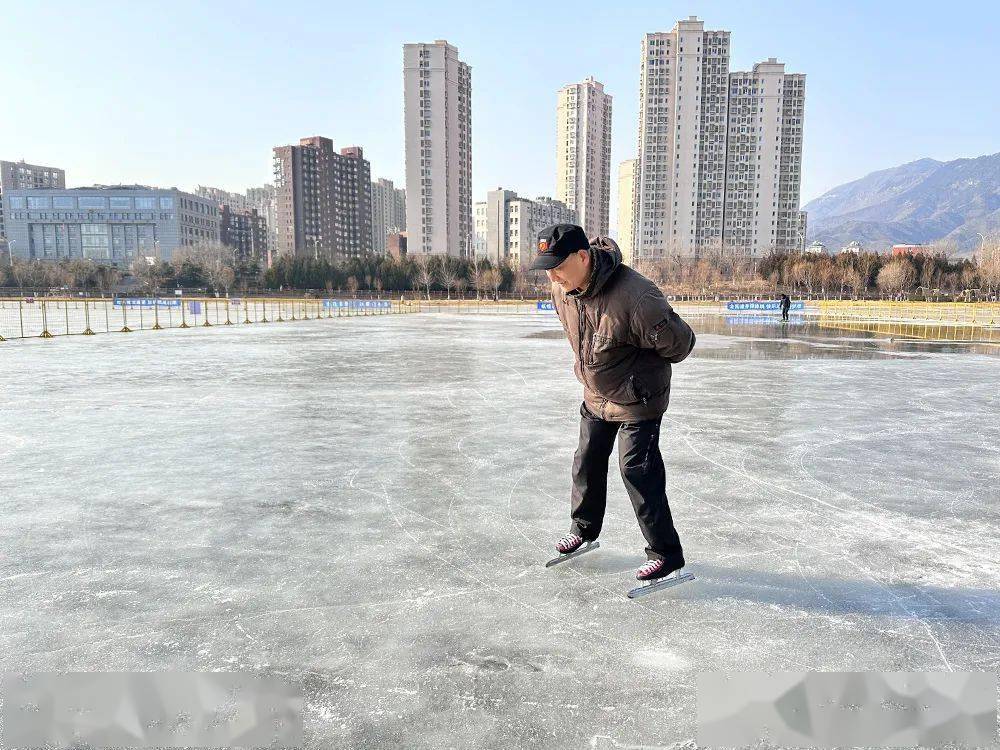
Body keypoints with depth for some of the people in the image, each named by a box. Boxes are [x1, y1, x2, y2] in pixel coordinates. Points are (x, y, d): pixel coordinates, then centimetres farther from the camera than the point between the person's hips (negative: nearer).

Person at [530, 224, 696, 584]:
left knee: (637, 470, -6)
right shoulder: (561, 289, -11)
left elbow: (679, 342, -21)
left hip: (637, 400, -7)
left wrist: (642, 366, -5)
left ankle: (666, 552, 9)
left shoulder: (634, 296, -35)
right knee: (587, 461, 17)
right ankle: (584, 527, 39)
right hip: (595, 395, 7)